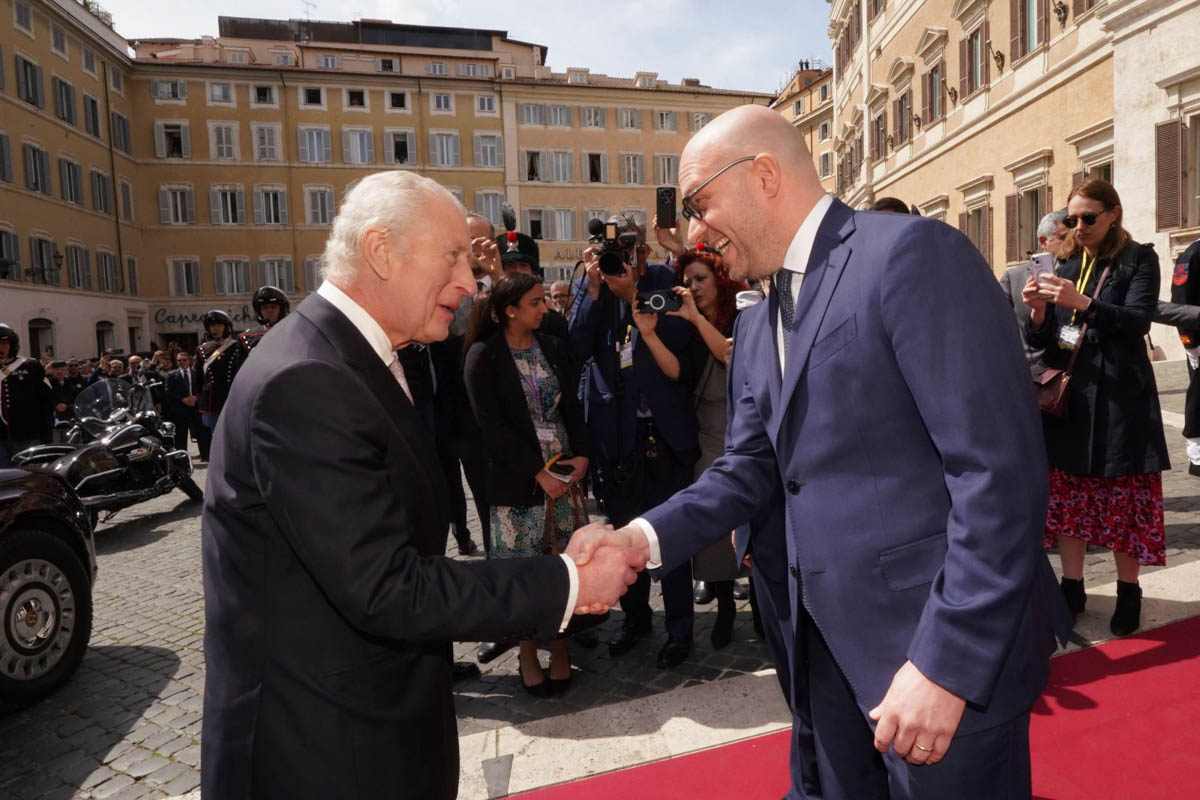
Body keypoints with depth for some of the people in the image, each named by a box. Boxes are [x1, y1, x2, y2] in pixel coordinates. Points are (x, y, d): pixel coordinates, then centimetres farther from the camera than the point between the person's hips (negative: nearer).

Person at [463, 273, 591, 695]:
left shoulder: (553, 347, 9)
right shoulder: (483, 356, -5)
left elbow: (571, 405, 11)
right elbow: (492, 424, -10)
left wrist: (582, 454, -4)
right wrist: (538, 472, -14)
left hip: (563, 471, 4)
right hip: (516, 479, -3)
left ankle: (559, 646, 20)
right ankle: (528, 653, 20)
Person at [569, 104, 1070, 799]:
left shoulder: (911, 252, -15)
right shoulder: (758, 328, 12)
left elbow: (999, 466, -20)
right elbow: (750, 470, 8)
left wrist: (946, 663, -21)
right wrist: (645, 536, -8)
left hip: (944, 653, -7)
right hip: (825, 648, 8)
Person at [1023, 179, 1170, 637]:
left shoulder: (1139, 260, 1)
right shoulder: (1068, 270, 14)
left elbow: (1138, 321, -15)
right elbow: (1042, 340, 9)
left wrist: (1083, 304, -29)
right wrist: (1039, 311, -11)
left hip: (1120, 396, -4)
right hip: (1069, 395, 4)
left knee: (1124, 498, 1)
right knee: (1068, 495, 5)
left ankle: (1128, 592, 16)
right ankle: (1072, 588, 16)